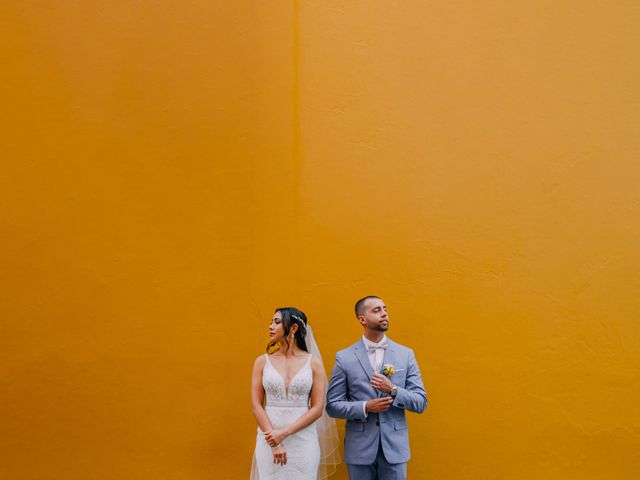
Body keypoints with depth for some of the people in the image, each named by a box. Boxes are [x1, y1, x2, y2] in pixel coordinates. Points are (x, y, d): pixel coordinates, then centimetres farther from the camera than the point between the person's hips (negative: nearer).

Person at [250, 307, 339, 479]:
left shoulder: (313, 362, -2)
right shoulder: (262, 361, 1)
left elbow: (317, 409, -5)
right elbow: (256, 405, -1)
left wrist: (285, 433, -14)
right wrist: (274, 443, -10)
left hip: (303, 441, -1)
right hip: (269, 440, 1)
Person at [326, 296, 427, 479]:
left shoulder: (406, 354, 0)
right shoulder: (344, 357, -3)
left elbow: (421, 403, -1)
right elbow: (332, 405, -2)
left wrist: (393, 390, -17)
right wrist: (365, 407, -16)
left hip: (394, 447, 1)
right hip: (360, 448, -1)